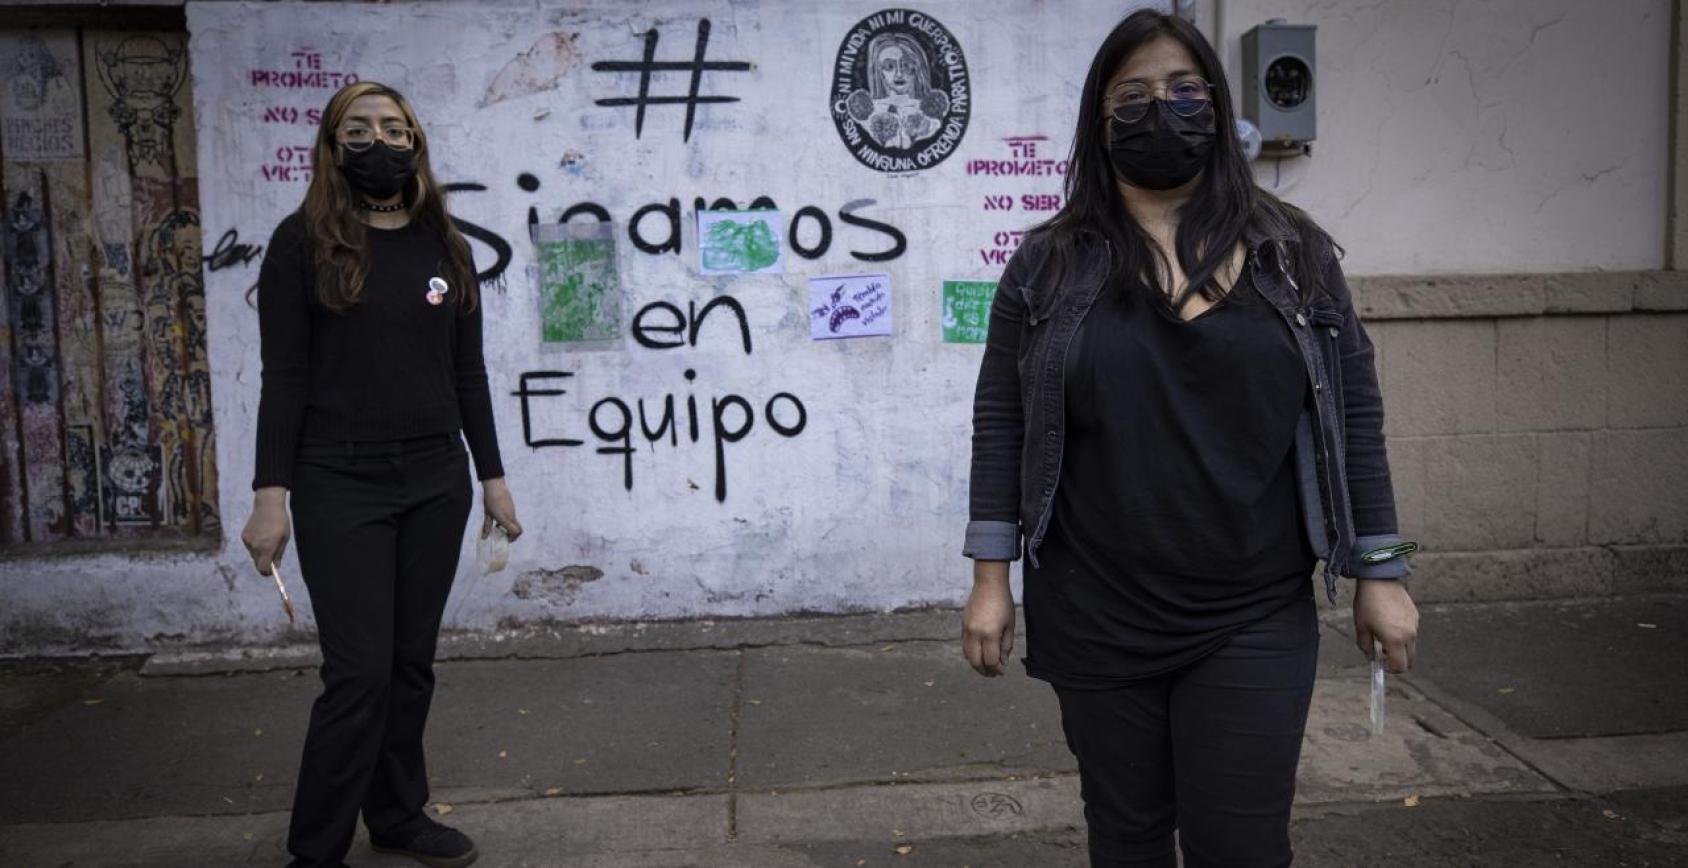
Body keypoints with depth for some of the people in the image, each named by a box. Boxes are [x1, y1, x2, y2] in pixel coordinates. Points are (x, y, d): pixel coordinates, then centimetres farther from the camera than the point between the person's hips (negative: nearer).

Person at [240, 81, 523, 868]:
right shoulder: (303, 241, -3)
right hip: (339, 486, -4)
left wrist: (492, 477, 9)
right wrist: (269, 494, -11)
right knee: (359, 671, -4)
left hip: (435, 483, 4)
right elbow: (283, 376, -6)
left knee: (412, 661, 11)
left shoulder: (445, 248, 9)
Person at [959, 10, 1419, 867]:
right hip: (1096, 622, 0)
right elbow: (1001, 422, -1)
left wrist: (1379, 573, 2)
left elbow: (1352, 414, 4)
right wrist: (991, 577, -3)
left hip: (1254, 620, 0)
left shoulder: (1292, 253, 3)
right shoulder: (1050, 264, -1)